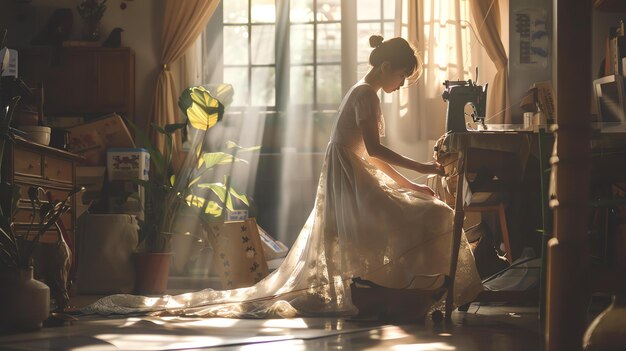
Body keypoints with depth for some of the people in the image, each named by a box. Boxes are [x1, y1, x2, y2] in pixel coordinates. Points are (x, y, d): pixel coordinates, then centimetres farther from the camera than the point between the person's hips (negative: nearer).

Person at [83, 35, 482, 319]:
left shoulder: (366, 94, 19)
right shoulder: (366, 95, -12)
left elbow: (372, 157, 21)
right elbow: (374, 148, -23)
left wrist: (410, 186, 17)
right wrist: (423, 168, -20)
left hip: (353, 184, 10)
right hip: (350, 184, -10)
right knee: (426, 220, -17)